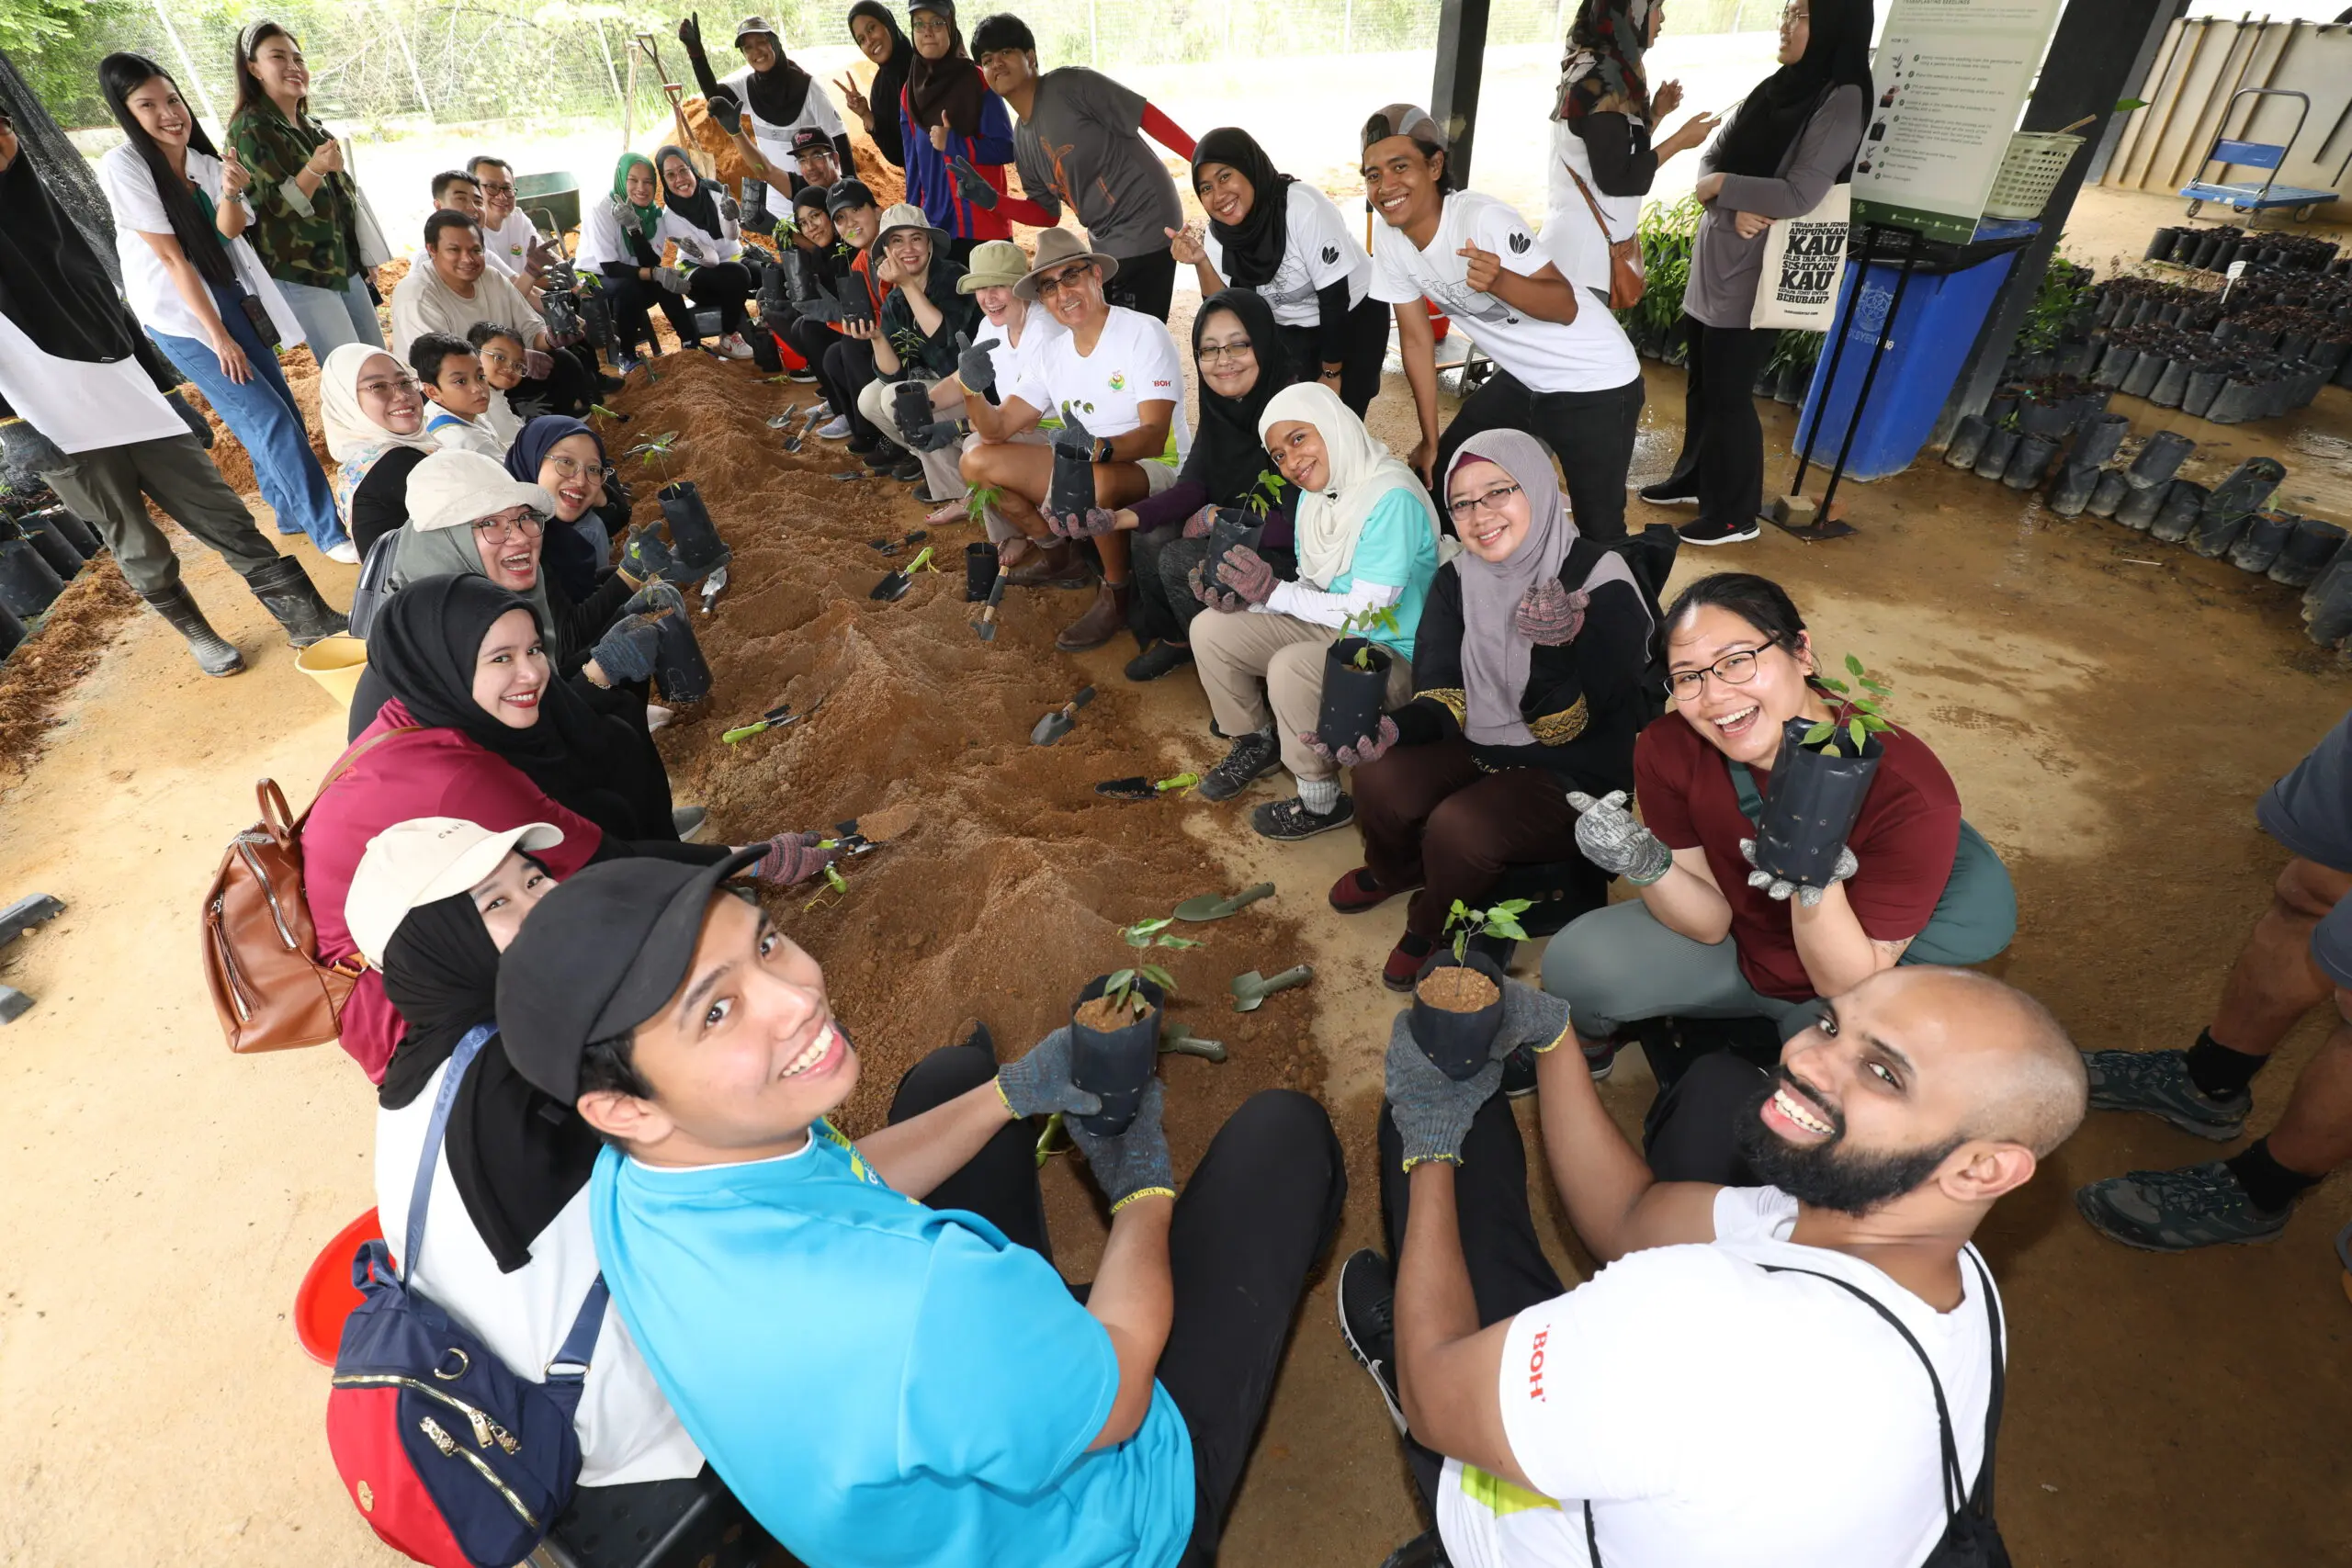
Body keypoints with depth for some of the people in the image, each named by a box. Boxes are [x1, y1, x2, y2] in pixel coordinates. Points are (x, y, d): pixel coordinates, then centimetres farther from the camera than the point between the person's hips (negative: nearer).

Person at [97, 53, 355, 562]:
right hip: (181, 314, -6)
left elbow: (229, 231, -6)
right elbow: (170, 255, -15)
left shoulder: (204, 161, 6)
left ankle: (291, 512, 22)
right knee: (270, 420, -13)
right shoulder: (123, 167, -12)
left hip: (233, 299, 6)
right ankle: (328, 532, -9)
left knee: (280, 415, 6)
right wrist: (217, 334, -16)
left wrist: (230, 193, -25)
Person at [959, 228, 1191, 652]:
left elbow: (1154, 438, -24)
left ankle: (1117, 592, -14)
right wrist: (974, 392, -21)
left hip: (1157, 470, -6)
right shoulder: (1052, 355, 5)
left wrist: (1096, 448, -43)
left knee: (1096, 482, -41)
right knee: (978, 462, -2)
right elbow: (997, 430, 0)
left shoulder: (1144, 333, -14)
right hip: (1082, 469, 7)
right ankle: (1053, 549, 17)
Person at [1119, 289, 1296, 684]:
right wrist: (1127, 516, -20)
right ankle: (1174, 638, 18)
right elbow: (1193, 485, -4)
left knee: (1178, 561, -20)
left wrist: (1223, 523, -18)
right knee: (1147, 540, -6)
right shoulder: (1221, 404, -2)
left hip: (1295, 554, -8)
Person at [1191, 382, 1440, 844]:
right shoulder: (1314, 493, 3)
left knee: (1290, 668, -35)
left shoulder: (1391, 497, -23)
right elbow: (1313, 589, 7)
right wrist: (1245, 600, -10)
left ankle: (1323, 803, -13)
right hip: (1328, 627, 8)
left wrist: (1273, 592, -22)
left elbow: (1367, 614, -24)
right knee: (1210, 631, 0)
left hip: (1393, 653, -8)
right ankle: (1256, 745, 20)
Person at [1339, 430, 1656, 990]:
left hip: (1573, 775, -5)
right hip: (1482, 748, 5)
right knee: (1379, 780, -20)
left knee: (1457, 828, -29)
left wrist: (1552, 649, -41)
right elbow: (1442, 694, -4)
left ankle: (1434, 931, 6)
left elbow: (1565, 731, -22)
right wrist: (1394, 729, -26)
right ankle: (1394, 870, 16)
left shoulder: (1603, 588, -20)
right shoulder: (1458, 578, -3)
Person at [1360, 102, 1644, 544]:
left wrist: (1499, 281, -43)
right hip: (1519, 379, 7)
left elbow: (1566, 306, -24)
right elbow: (1416, 339, 1)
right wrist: (1430, 441, 4)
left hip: (1595, 382, -6)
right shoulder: (1387, 235, -7)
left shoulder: (1483, 219, -26)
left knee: (1599, 532, -7)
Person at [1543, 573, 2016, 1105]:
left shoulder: (1908, 794, -32)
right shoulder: (1669, 749, -23)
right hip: (1731, 944, 2)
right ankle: (1585, 1045, 17)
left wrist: (1817, 886, -45)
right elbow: (1710, 923, -14)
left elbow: (1854, 990, -25)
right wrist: (1648, 865, -36)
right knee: (1574, 963, -20)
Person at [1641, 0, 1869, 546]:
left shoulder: (1841, 100, -13)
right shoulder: (1775, 87, 11)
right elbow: (1712, 156, 6)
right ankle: (1692, 479, 33)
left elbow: (1799, 195, -21)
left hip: (1755, 273, -8)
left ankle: (1735, 514, 10)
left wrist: (1721, 186, -12)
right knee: (1701, 382, 16)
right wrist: (1735, 207, -14)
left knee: (1728, 393, -3)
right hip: (1713, 261, 8)